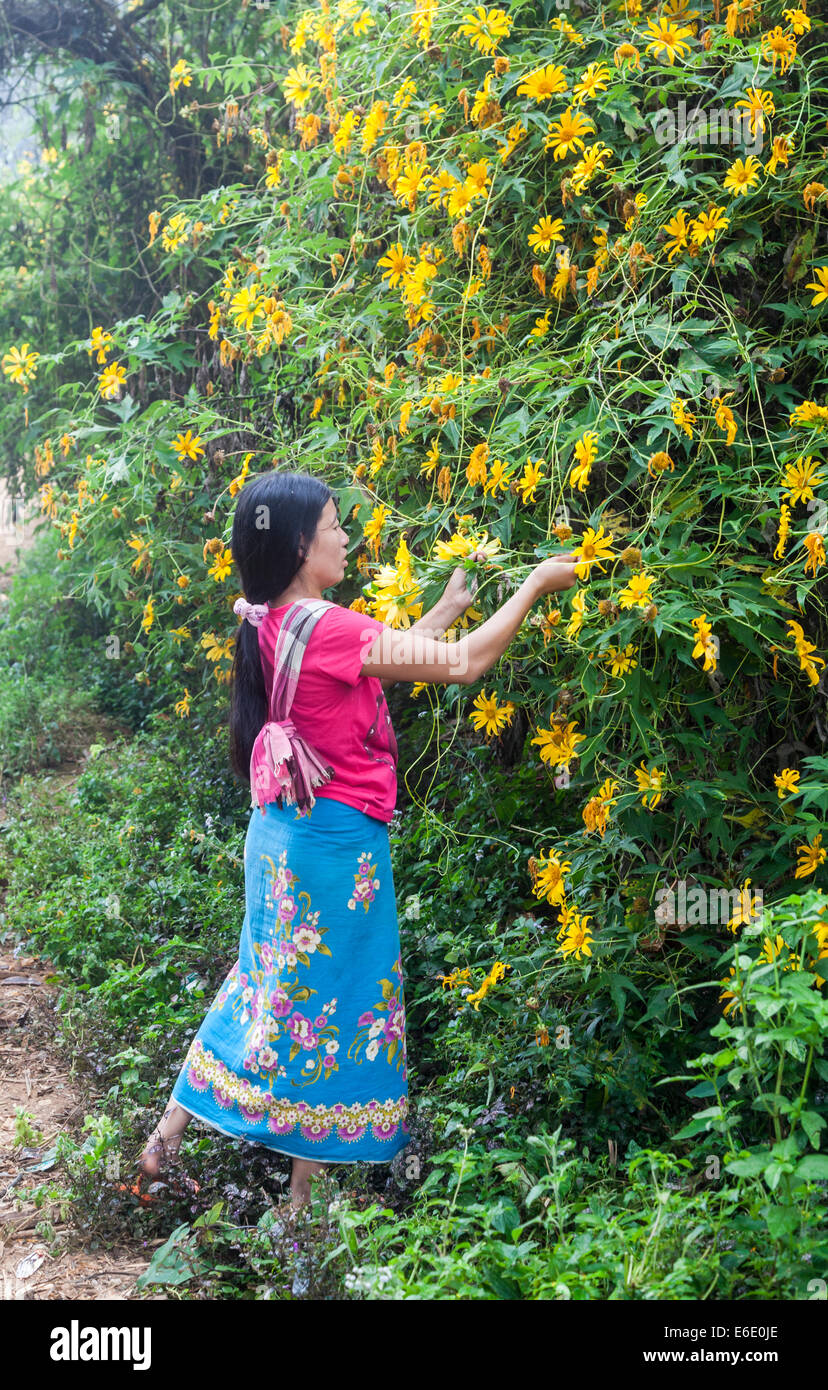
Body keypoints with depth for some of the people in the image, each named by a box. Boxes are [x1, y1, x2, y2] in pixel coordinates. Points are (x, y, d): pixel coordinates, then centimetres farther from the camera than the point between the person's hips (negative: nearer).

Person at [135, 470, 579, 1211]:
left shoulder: (275, 625, 5)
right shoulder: (325, 627, -21)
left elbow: (389, 655, 16)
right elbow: (463, 665, -19)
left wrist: (451, 605, 18)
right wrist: (536, 584, -9)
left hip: (285, 833, 8)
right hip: (334, 842, -8)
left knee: (275, 983, 22)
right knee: (330, 1003, 6)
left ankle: (171, 1130, 29)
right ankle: (309, 1192, 20)